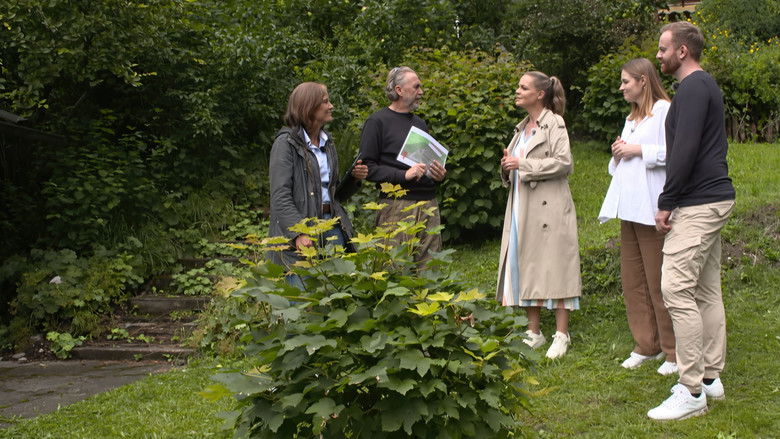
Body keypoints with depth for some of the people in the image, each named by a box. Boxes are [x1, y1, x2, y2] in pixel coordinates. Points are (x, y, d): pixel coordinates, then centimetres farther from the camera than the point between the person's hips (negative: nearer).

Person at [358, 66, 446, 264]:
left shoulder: (420, 123, 21)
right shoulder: (377, 122, -1)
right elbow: (368, 167, -9)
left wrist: (439, 175, 9)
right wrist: (404, 175, -18)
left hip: (428, 204, 7)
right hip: (396, 205, -7)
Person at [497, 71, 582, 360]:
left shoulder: (554, 123, -6)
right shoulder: (522, 128, 18)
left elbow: (564, 162, -16)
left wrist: (523, 165, -16)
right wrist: (508, 166, 2)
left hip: (548, 207, -8)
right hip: (522, 209, 8)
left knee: (553, 267, -4)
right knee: (525, 267, 8)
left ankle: (561, 335, 3)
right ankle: (534, 332, 16)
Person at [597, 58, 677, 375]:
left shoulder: (664, 111, -6)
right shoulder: (631, 118, 21)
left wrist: (639, 150, -13)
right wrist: (618, 154, 7)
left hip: (652, 208, -9)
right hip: (629, 206, 9)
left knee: (658, 281, -5)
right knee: (632, 279, 10)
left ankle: (673, 351, 4)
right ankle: (646, 345, 18)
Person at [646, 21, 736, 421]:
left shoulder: (692, 88, -14)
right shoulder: (705, 85, 18)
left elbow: (684, 151, -22)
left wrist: (666, 203, -16)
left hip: (698, 204, -11)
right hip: (715, 197, 11)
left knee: (677, 289, -12)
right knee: (707, 290, 13)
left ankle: (692, 391, -11)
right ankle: (711, 377, 19)